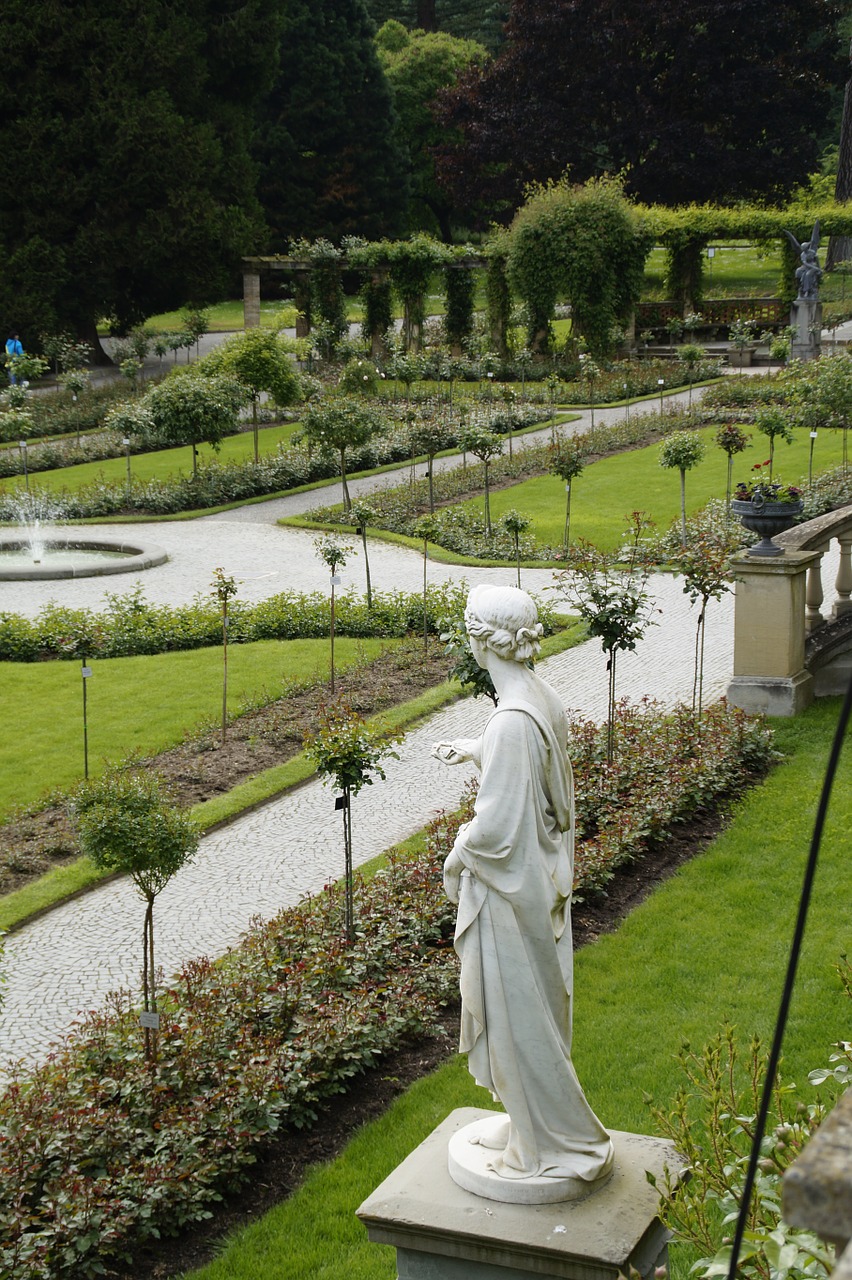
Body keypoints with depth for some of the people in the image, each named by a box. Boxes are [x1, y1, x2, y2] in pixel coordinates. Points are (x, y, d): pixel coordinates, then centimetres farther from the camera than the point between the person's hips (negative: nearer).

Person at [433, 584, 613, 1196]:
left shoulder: (511, 722, -28)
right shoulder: (544, 699, 0)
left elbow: (496, 827, -26)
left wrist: (456, 860, -8)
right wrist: (477, 750, 27)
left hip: (510, 890, -9)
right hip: (542, 876, 9)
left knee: (521, 1016, 6)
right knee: (533, 1011, 22)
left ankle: (555, 1146, 21)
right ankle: (531, 1123, 38)